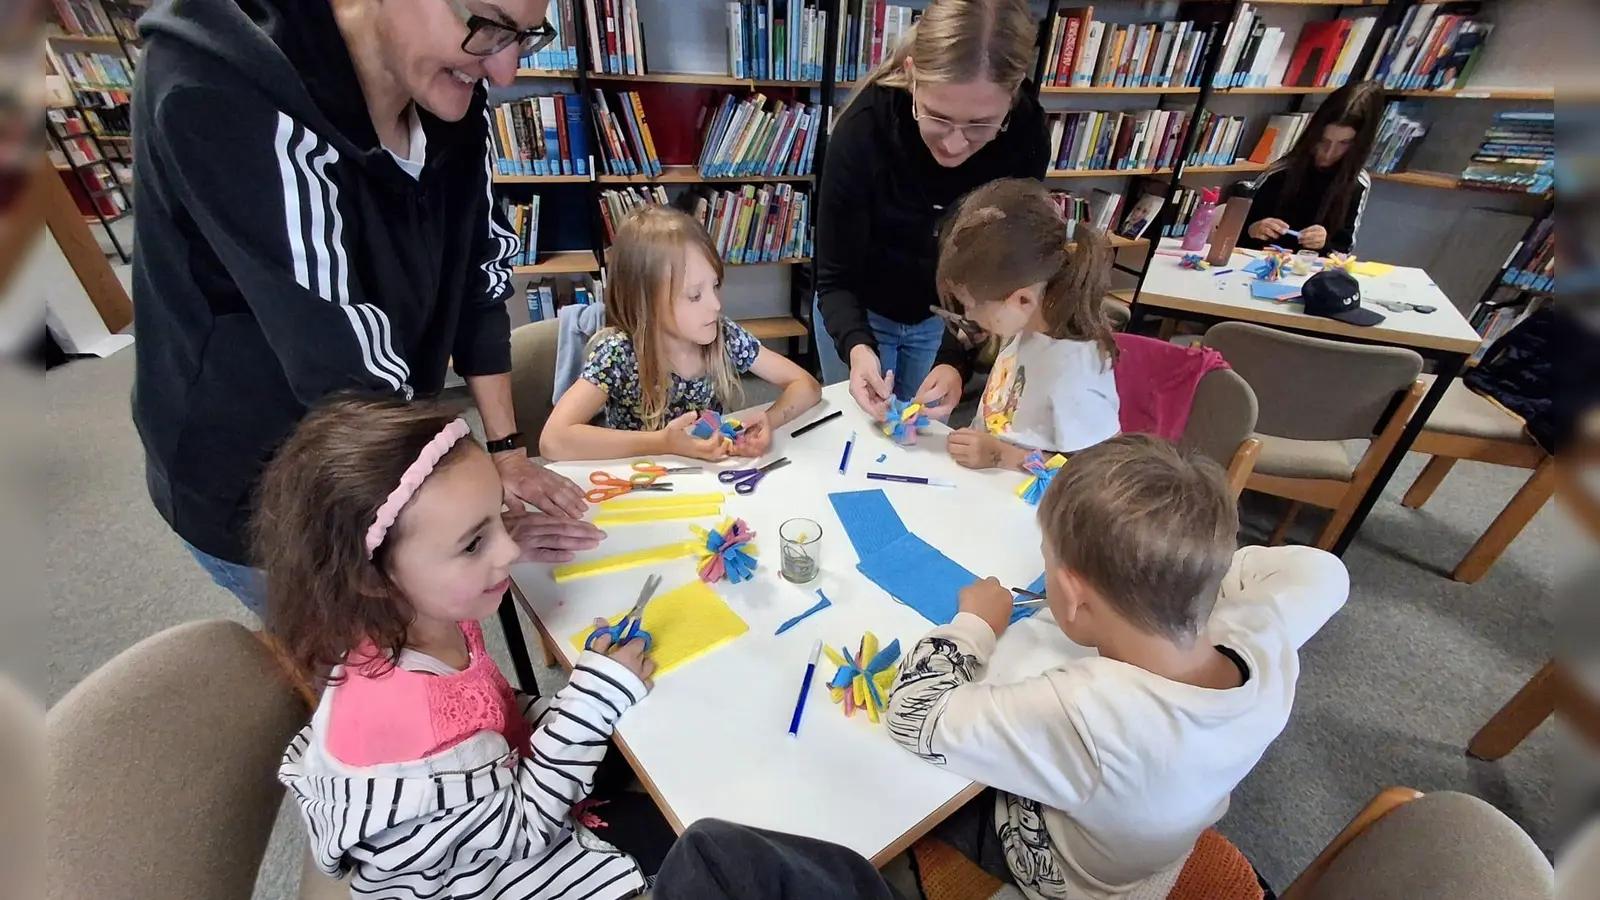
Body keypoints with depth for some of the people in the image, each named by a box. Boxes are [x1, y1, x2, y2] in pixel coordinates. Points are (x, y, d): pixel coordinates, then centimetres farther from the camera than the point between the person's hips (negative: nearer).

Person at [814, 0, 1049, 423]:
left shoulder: (1025, 136, -23)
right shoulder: (863, 128, -29)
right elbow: (835, 278, -24)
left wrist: (954, 360, -34)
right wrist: (856, 347, -43)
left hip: (948, 316, 2)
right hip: (860, 311, -1)